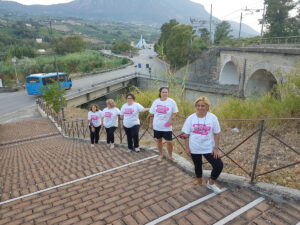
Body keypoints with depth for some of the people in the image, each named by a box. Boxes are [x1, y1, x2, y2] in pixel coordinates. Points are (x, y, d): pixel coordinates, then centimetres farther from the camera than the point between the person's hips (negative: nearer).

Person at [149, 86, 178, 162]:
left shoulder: (171, 102, -7)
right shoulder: (156, 102, 0)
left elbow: (175, 112, 0)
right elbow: (152, 114, 7)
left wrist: (171, 119, -17)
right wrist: (150, 123, 9)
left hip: (167, 127, -3)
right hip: (157, 126, 3)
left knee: (169, 142, 0)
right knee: (159, 140, 15)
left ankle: (170, 156, 23)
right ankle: (161, 155, 35)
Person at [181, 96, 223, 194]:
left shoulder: (213, 118, -8)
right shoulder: (190, 118, -8)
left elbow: (216, 133, -2)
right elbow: (186, 134, -2)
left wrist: (216, 148, -7)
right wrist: (187, 148, -3)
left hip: (209, 148, 0)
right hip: (194, 148, 0)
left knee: (219, 165, -7)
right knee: (197, 165, 17)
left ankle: (211, 183, 20)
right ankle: (200, 180, 47)